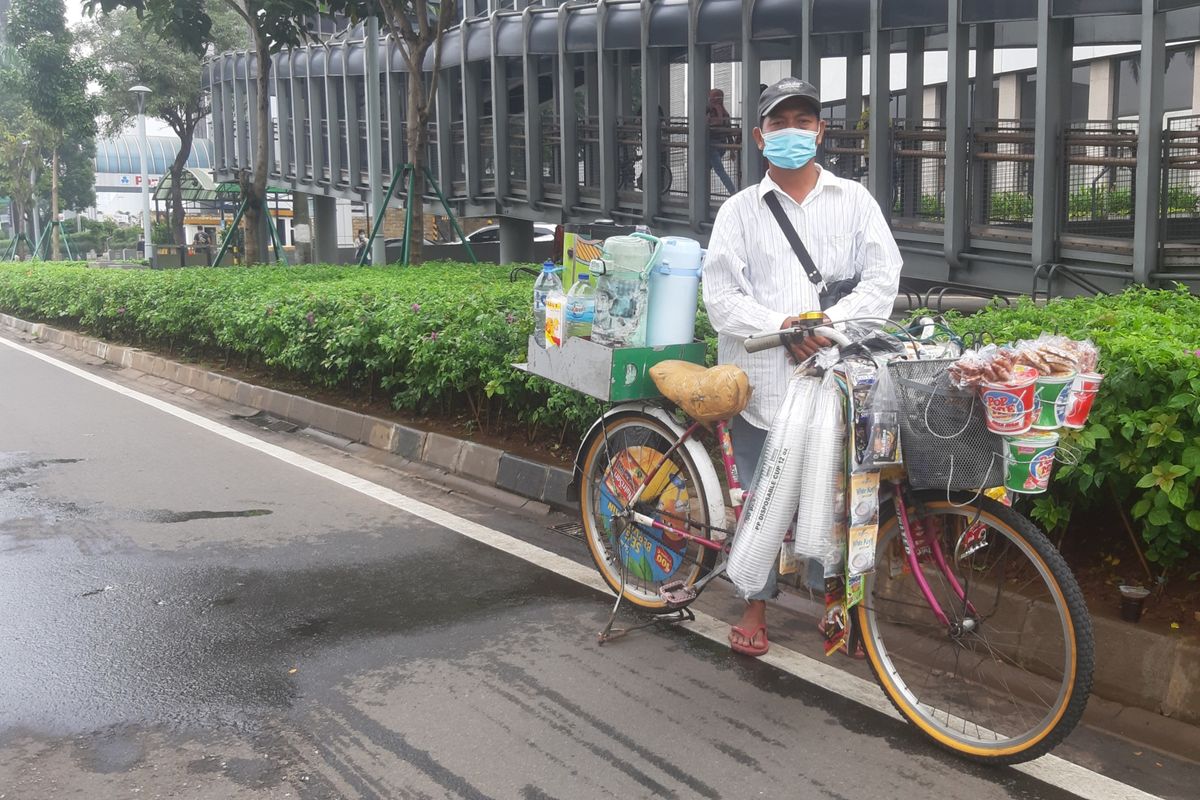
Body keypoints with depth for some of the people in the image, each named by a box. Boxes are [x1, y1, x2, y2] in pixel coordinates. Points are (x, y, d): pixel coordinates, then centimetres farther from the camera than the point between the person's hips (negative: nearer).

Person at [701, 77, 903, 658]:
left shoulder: (854, 201, 10)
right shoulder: (740, 210, 8)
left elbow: (882, 278, 1)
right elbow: (722, 294, -1)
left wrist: (831, 321, -14)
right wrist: (781, 327, -15)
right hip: (762, 376, 0)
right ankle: (756, 604, 22)